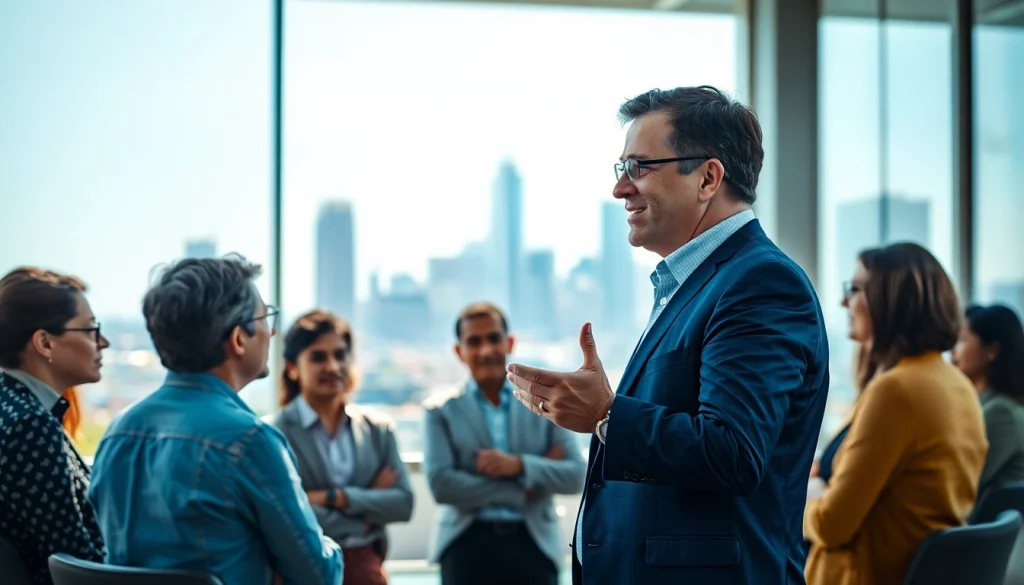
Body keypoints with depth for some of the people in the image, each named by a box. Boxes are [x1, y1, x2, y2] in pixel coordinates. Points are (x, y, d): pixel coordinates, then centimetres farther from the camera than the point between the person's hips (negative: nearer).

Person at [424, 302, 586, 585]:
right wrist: (521, 491, -10)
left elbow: (576, 476, 2)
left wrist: (521, 466, -14)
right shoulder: (442, 410, 5)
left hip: (533, 544, 1)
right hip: (468, 546, -1)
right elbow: (440, 484, -8)